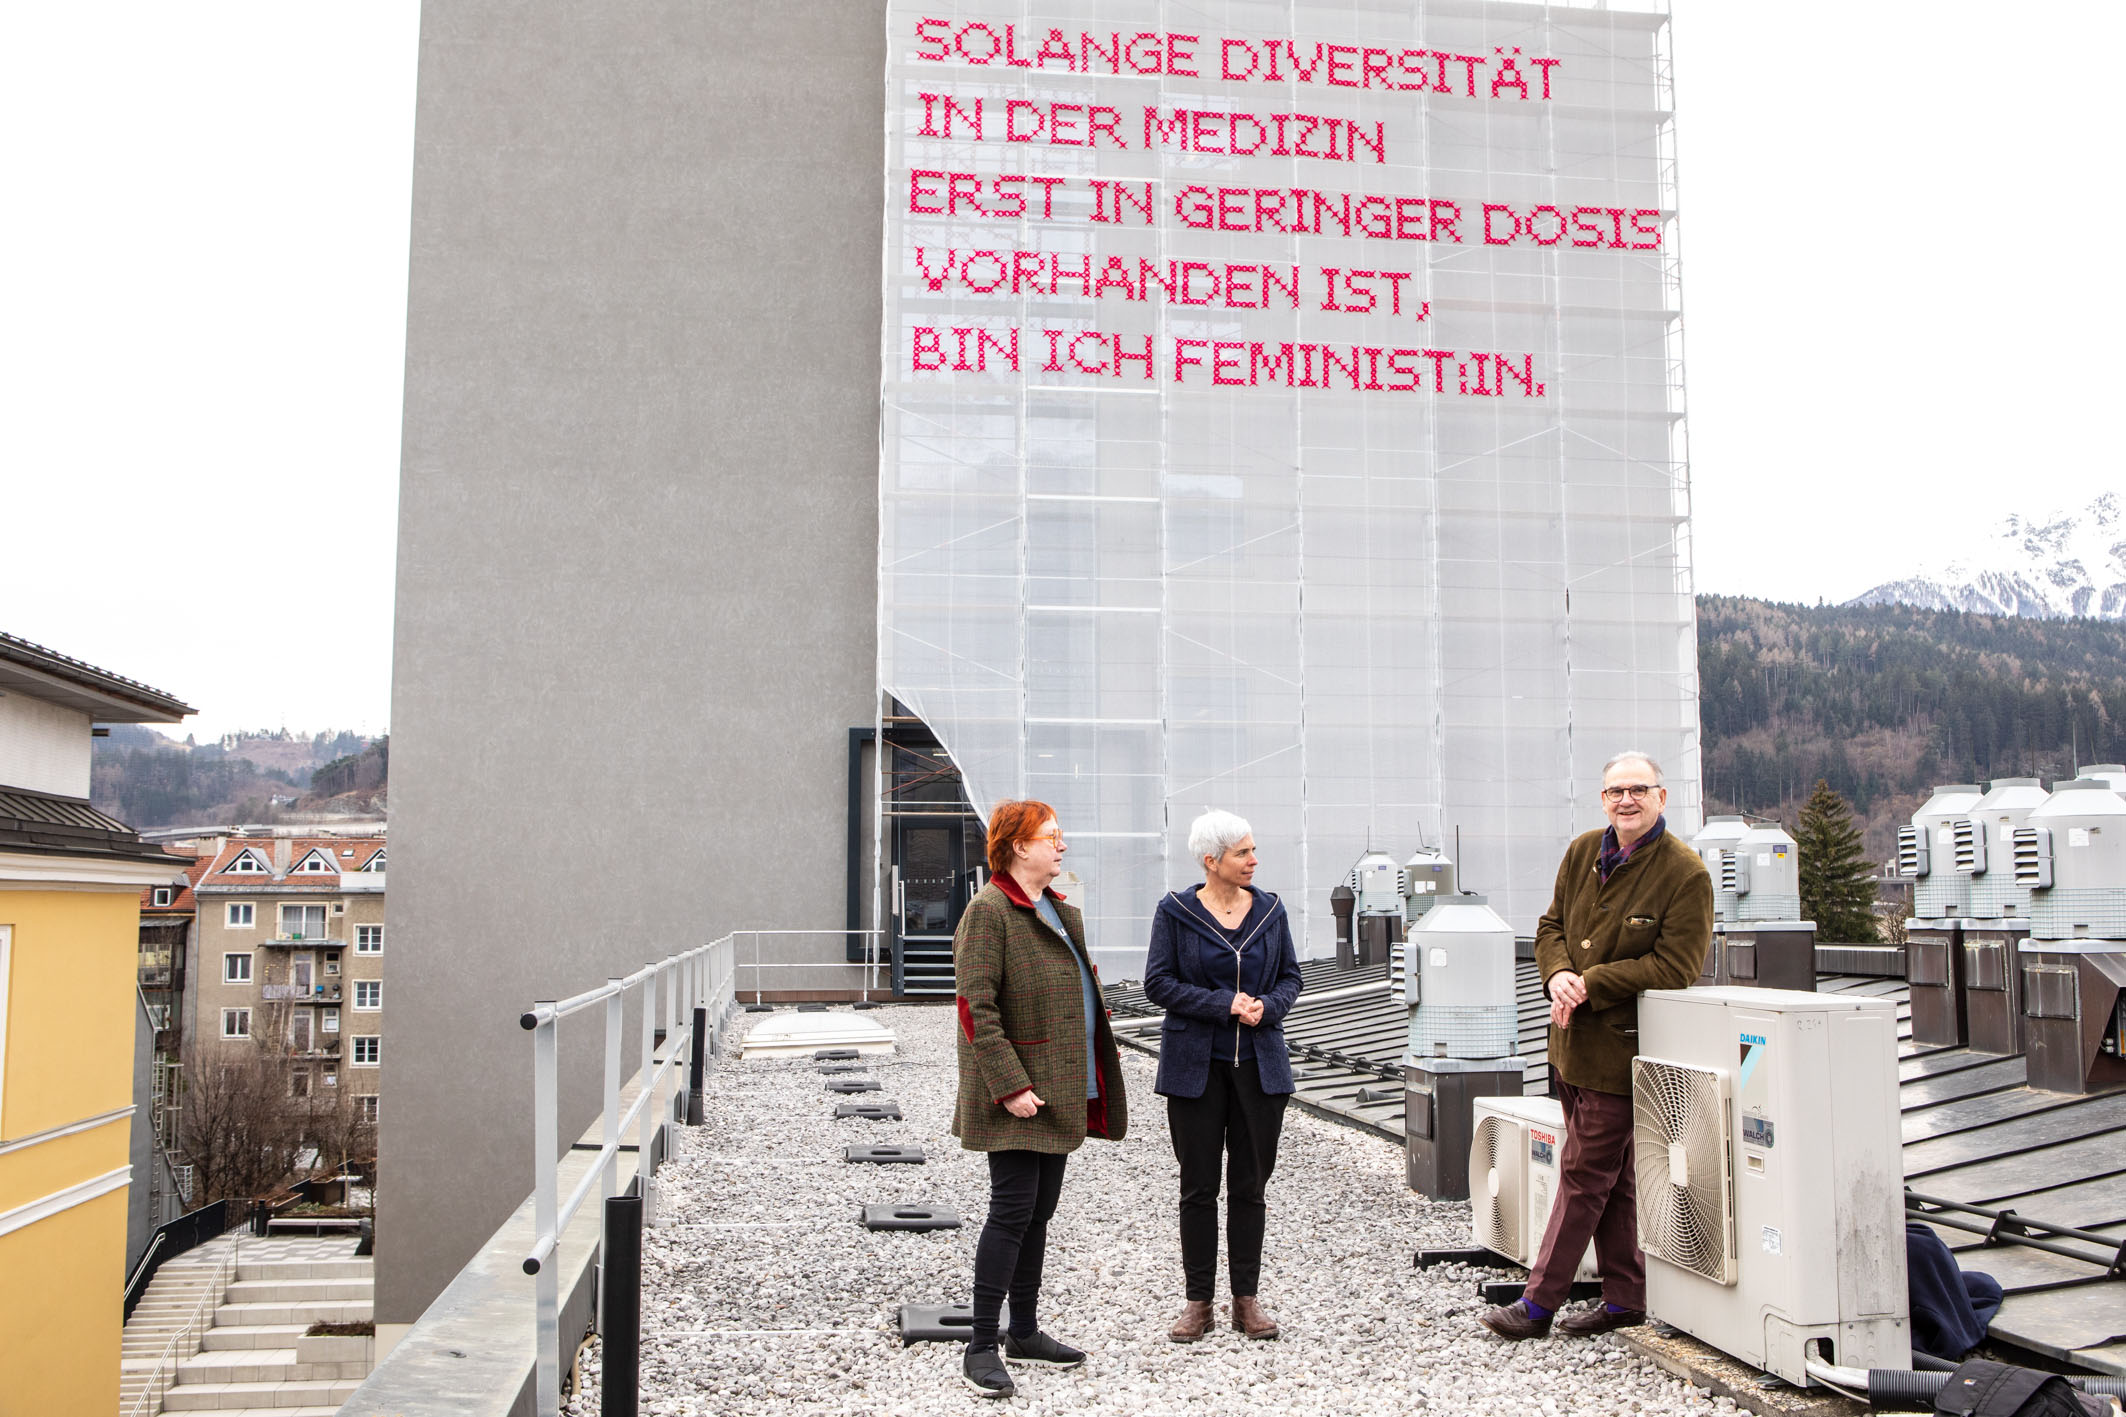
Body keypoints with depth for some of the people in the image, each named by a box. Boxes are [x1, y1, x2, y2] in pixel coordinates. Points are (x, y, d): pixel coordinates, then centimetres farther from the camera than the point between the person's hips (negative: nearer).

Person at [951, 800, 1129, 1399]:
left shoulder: (1061, 911, 15)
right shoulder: (989, 910, -14)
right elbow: (976, 1008, -19)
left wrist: (1094, 1089, 19)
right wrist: (1010, 1086, -23)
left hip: (1061, 1093, 9)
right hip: (1017, 1097, -9)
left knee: (1039, 1212, 14)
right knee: (1013, 1210, -7)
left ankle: (1024, 1334, 24)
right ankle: (981, 1348, 3)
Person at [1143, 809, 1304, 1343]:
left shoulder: (1269, 909, 6)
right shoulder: (1175, 912, -4)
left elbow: (1291, 977, 10)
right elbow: (1158, 982, -7)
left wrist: (1265, 1007, -11)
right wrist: (1224, 1005, -15)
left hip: (1260, 1064, 3)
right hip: (1195, 1065, -3)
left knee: (1250, 1184, 7)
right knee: (1199, 1187, 4)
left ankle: (1247, 1299, 18)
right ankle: (1198, 1302, 14)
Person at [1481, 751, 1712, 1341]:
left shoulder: (1686, 873, -13)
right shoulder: (1583, 852, 7)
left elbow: (1674, 966, -18)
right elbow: (1551, 926, 13)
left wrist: (1591, 984, -19)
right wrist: (1558, 975, -8)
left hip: (1619, 1046, -7)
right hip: (1572, 1038, 7)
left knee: (1584, 1173, 0)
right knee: (1611, 1175, 15)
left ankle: (1538, 1303, 7)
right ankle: (1626, 1298, 26)